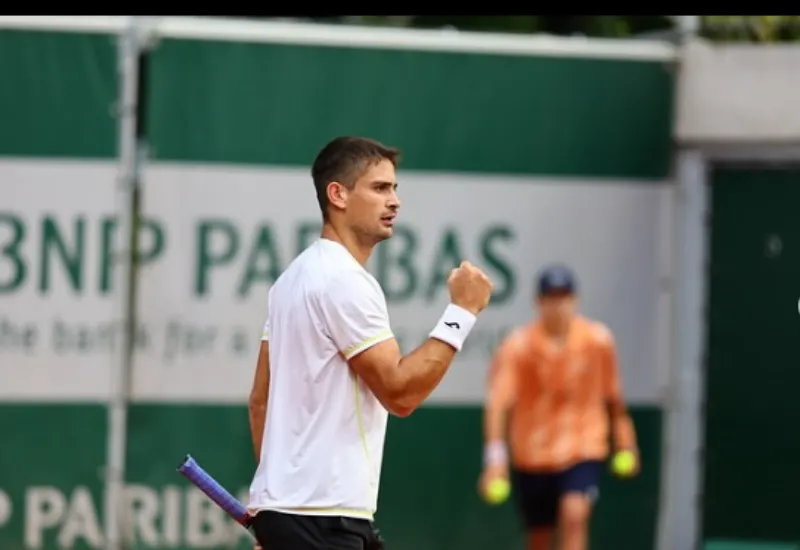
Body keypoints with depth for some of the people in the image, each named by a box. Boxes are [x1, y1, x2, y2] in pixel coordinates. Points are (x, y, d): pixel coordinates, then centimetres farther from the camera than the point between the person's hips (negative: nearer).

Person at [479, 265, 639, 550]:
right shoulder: (517, 346, -14)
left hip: (583, 451, -1)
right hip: (532, 454, 1)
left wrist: (624, 440, 13)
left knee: (574, 515, -25)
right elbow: (498, 403, -23)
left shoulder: (598, 339, -7)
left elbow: (612, 395, 7)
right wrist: (495, 455, -35)